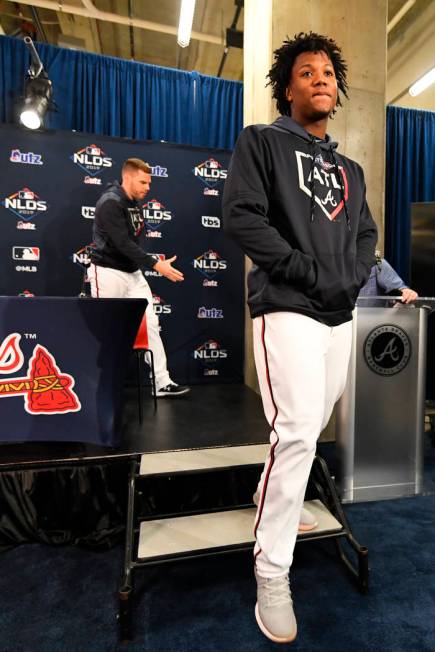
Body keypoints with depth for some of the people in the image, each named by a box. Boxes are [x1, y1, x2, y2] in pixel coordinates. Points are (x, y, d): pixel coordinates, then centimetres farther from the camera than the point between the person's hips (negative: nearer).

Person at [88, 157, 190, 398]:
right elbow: (123, 244, -24)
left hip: (132, 272, 8)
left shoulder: (136, 205, 12)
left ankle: (162, 383, 8)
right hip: (108, 272, -8)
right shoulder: (110, 202, -15)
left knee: (151, 324, 2)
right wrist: (156, 264, -27)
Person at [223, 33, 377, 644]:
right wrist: (312, 273, -14)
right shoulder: (262, 141, 6)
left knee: (311, 431, 13)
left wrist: (351, 280, -2)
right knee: (297, 433, -15)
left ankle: (273, 502, 39)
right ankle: (272, 574, 4)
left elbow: (366, 235, 21)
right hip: (288, 311, -7)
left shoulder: (350, 170, 24)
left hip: (340, 317, 7)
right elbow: (241, 216, -9)